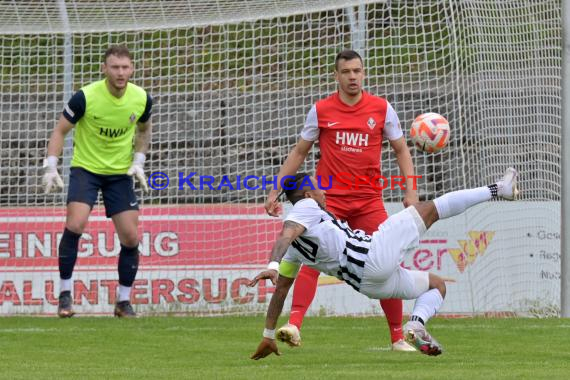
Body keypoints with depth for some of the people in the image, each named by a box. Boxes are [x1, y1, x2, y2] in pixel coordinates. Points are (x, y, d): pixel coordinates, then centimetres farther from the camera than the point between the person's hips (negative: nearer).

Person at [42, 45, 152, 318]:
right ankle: (65, 293, -11)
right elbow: (60, 131, -8)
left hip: (120, 173, 3)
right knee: (75, 224, -24)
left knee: (131, 238, -3)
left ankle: (124, 301, 14)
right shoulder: (86, 97, -19)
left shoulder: (141, 99, -8)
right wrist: (51, 167, -19)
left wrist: (138, 161, 1)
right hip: (85, 169, -3)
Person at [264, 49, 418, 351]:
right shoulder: (320, 110, 4)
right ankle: (294, 325, -25)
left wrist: (411, 190, -2)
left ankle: (398, 337, 10)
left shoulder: (381, 109, 5)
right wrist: (275, 192, 8)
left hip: (369, 199, 1)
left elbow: (401, 150, 11)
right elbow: (299, 152, 12)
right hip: (328, 198, -1)